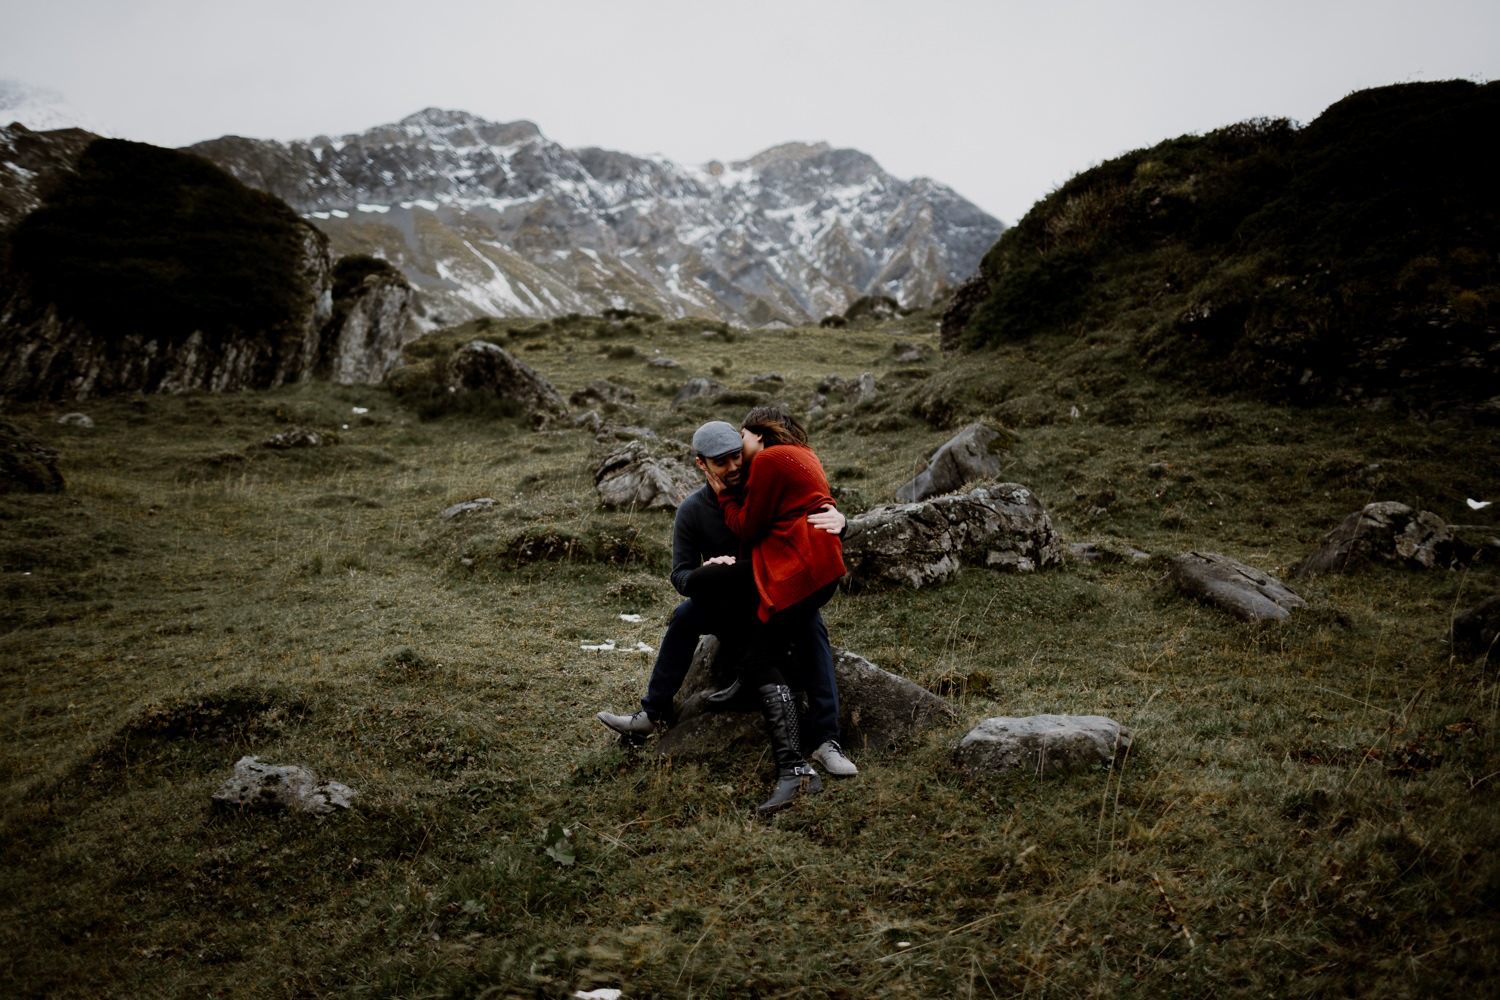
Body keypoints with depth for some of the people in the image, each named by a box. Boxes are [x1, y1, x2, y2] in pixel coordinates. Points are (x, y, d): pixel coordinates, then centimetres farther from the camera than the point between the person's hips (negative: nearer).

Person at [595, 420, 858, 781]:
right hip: (729, 607, 2)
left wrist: (836, 520, -39)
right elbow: (681, 578, -12)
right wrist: (707, 571, -36)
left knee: (811, 626, -30)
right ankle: (653, 715, -13)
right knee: (686, 615, -22)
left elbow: (818, 514, -13)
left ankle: (826, 741, -33)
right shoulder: (692, 512, -12)